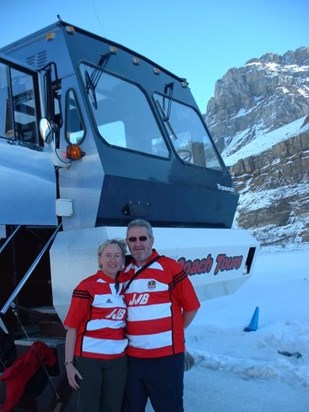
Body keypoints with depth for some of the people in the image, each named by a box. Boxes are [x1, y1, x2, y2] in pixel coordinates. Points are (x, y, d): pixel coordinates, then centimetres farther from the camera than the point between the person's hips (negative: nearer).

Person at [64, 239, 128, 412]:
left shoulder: (126, 286, 5)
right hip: (88, 357, -4)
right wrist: (69, 363, -10)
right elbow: (72, 327, -9)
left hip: (118, 359, 4)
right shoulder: (86, 287, -9)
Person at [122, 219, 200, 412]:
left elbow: (191, 306, -4)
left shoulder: (171, 267, -8)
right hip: (132, 357, 5)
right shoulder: (124, 274, 7)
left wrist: (173, 331, 4)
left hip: (166, 355, -5)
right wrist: (132, 334, 6)